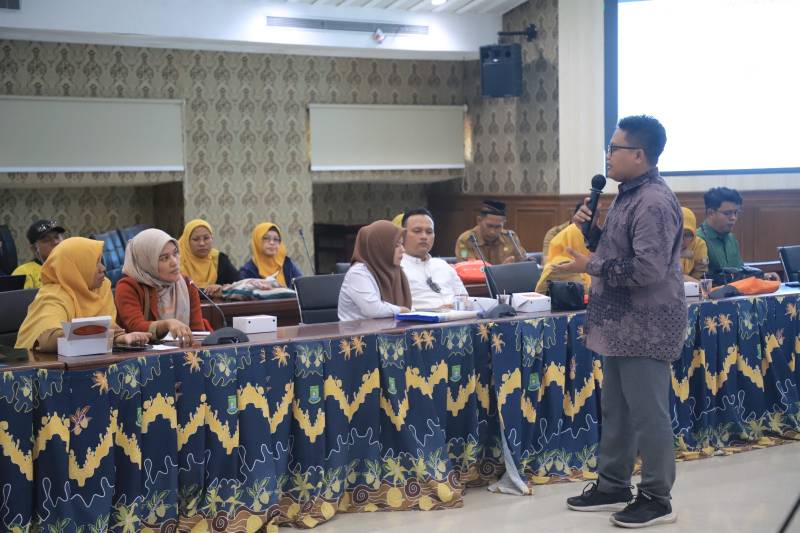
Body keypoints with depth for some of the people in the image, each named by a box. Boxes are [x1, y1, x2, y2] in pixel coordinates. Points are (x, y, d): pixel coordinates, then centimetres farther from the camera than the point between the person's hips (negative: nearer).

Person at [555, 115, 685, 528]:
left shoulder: (654, 203, -19)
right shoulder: (629, 195, 14)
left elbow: (648, 268, -26)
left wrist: (590, 266, -18)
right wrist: (590, 226, 6)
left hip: (645, 327, -10)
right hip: (621, 324, 10)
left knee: (647, 414, -1)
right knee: (616, 411, 17)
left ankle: (656, 499, 11)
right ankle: (613, 486, 28)